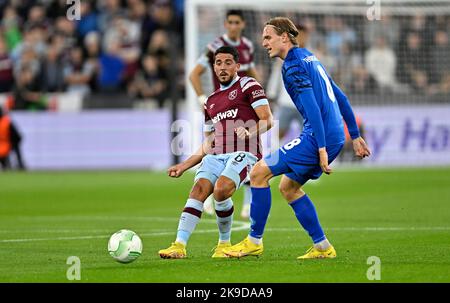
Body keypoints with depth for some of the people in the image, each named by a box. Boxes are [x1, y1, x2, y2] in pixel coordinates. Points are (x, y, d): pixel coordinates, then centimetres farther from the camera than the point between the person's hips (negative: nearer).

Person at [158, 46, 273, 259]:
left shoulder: (248, 86, 6)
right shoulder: (211, 101, 26)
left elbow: (267, 120, -4)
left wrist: (250, 132, -24)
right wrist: (184, 166, 22)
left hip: (243, 153, -6)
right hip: (215, 155, 6)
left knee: (220, 191, -30)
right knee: (198, 190, -20)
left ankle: (224, 243, -8)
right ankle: (179, 245, -28)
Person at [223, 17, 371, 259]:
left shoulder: (293, 65, -10)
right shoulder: (310, 58, 20)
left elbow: (312, 107, -20)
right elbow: (340, 98, 24)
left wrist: (322, 149, -24)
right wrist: (355, 136, 27)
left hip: (320, 137, -10)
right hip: (336, 136, 10)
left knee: (259, 173, -6)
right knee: (288, 187, 19)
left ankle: (254, 241, -2)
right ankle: (322, 247, 17)